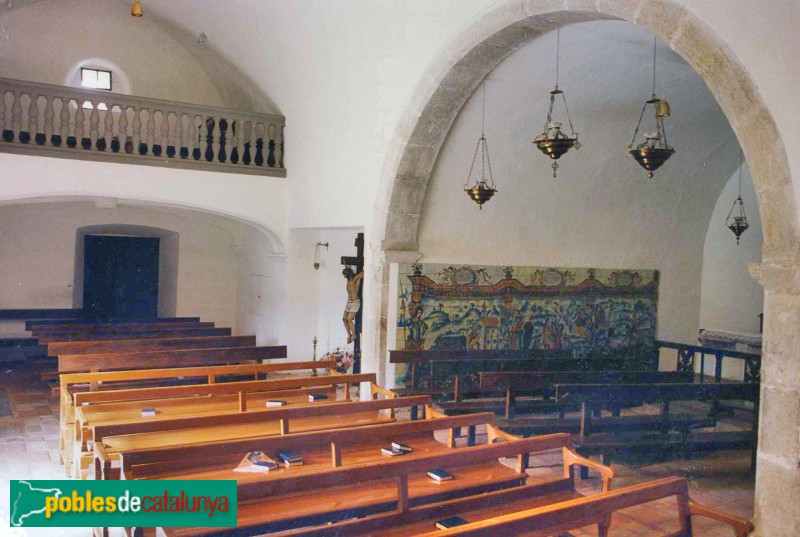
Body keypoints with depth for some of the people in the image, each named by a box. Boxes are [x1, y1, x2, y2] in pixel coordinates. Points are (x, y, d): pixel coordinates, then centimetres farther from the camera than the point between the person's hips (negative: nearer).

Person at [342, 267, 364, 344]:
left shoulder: (355, 279, -12)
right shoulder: (348, 280, 10)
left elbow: (363, 273, -17)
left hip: (355, 303, -8)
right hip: (349, 302, 8)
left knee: (349, 319, -13)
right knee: (344, 318, 4)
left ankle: (354, 335, 0)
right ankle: (349, 335, 13)